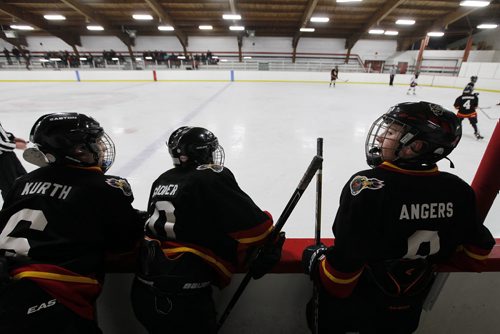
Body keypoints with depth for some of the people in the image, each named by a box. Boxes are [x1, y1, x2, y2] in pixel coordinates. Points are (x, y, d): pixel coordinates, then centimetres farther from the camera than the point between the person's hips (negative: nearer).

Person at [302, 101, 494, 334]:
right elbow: (478, 246, 3)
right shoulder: (459, 191, -14)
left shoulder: (366, 187, -33)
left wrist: (314, 259, -10)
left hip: (354, 308, -5)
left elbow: (344, 266, -29)